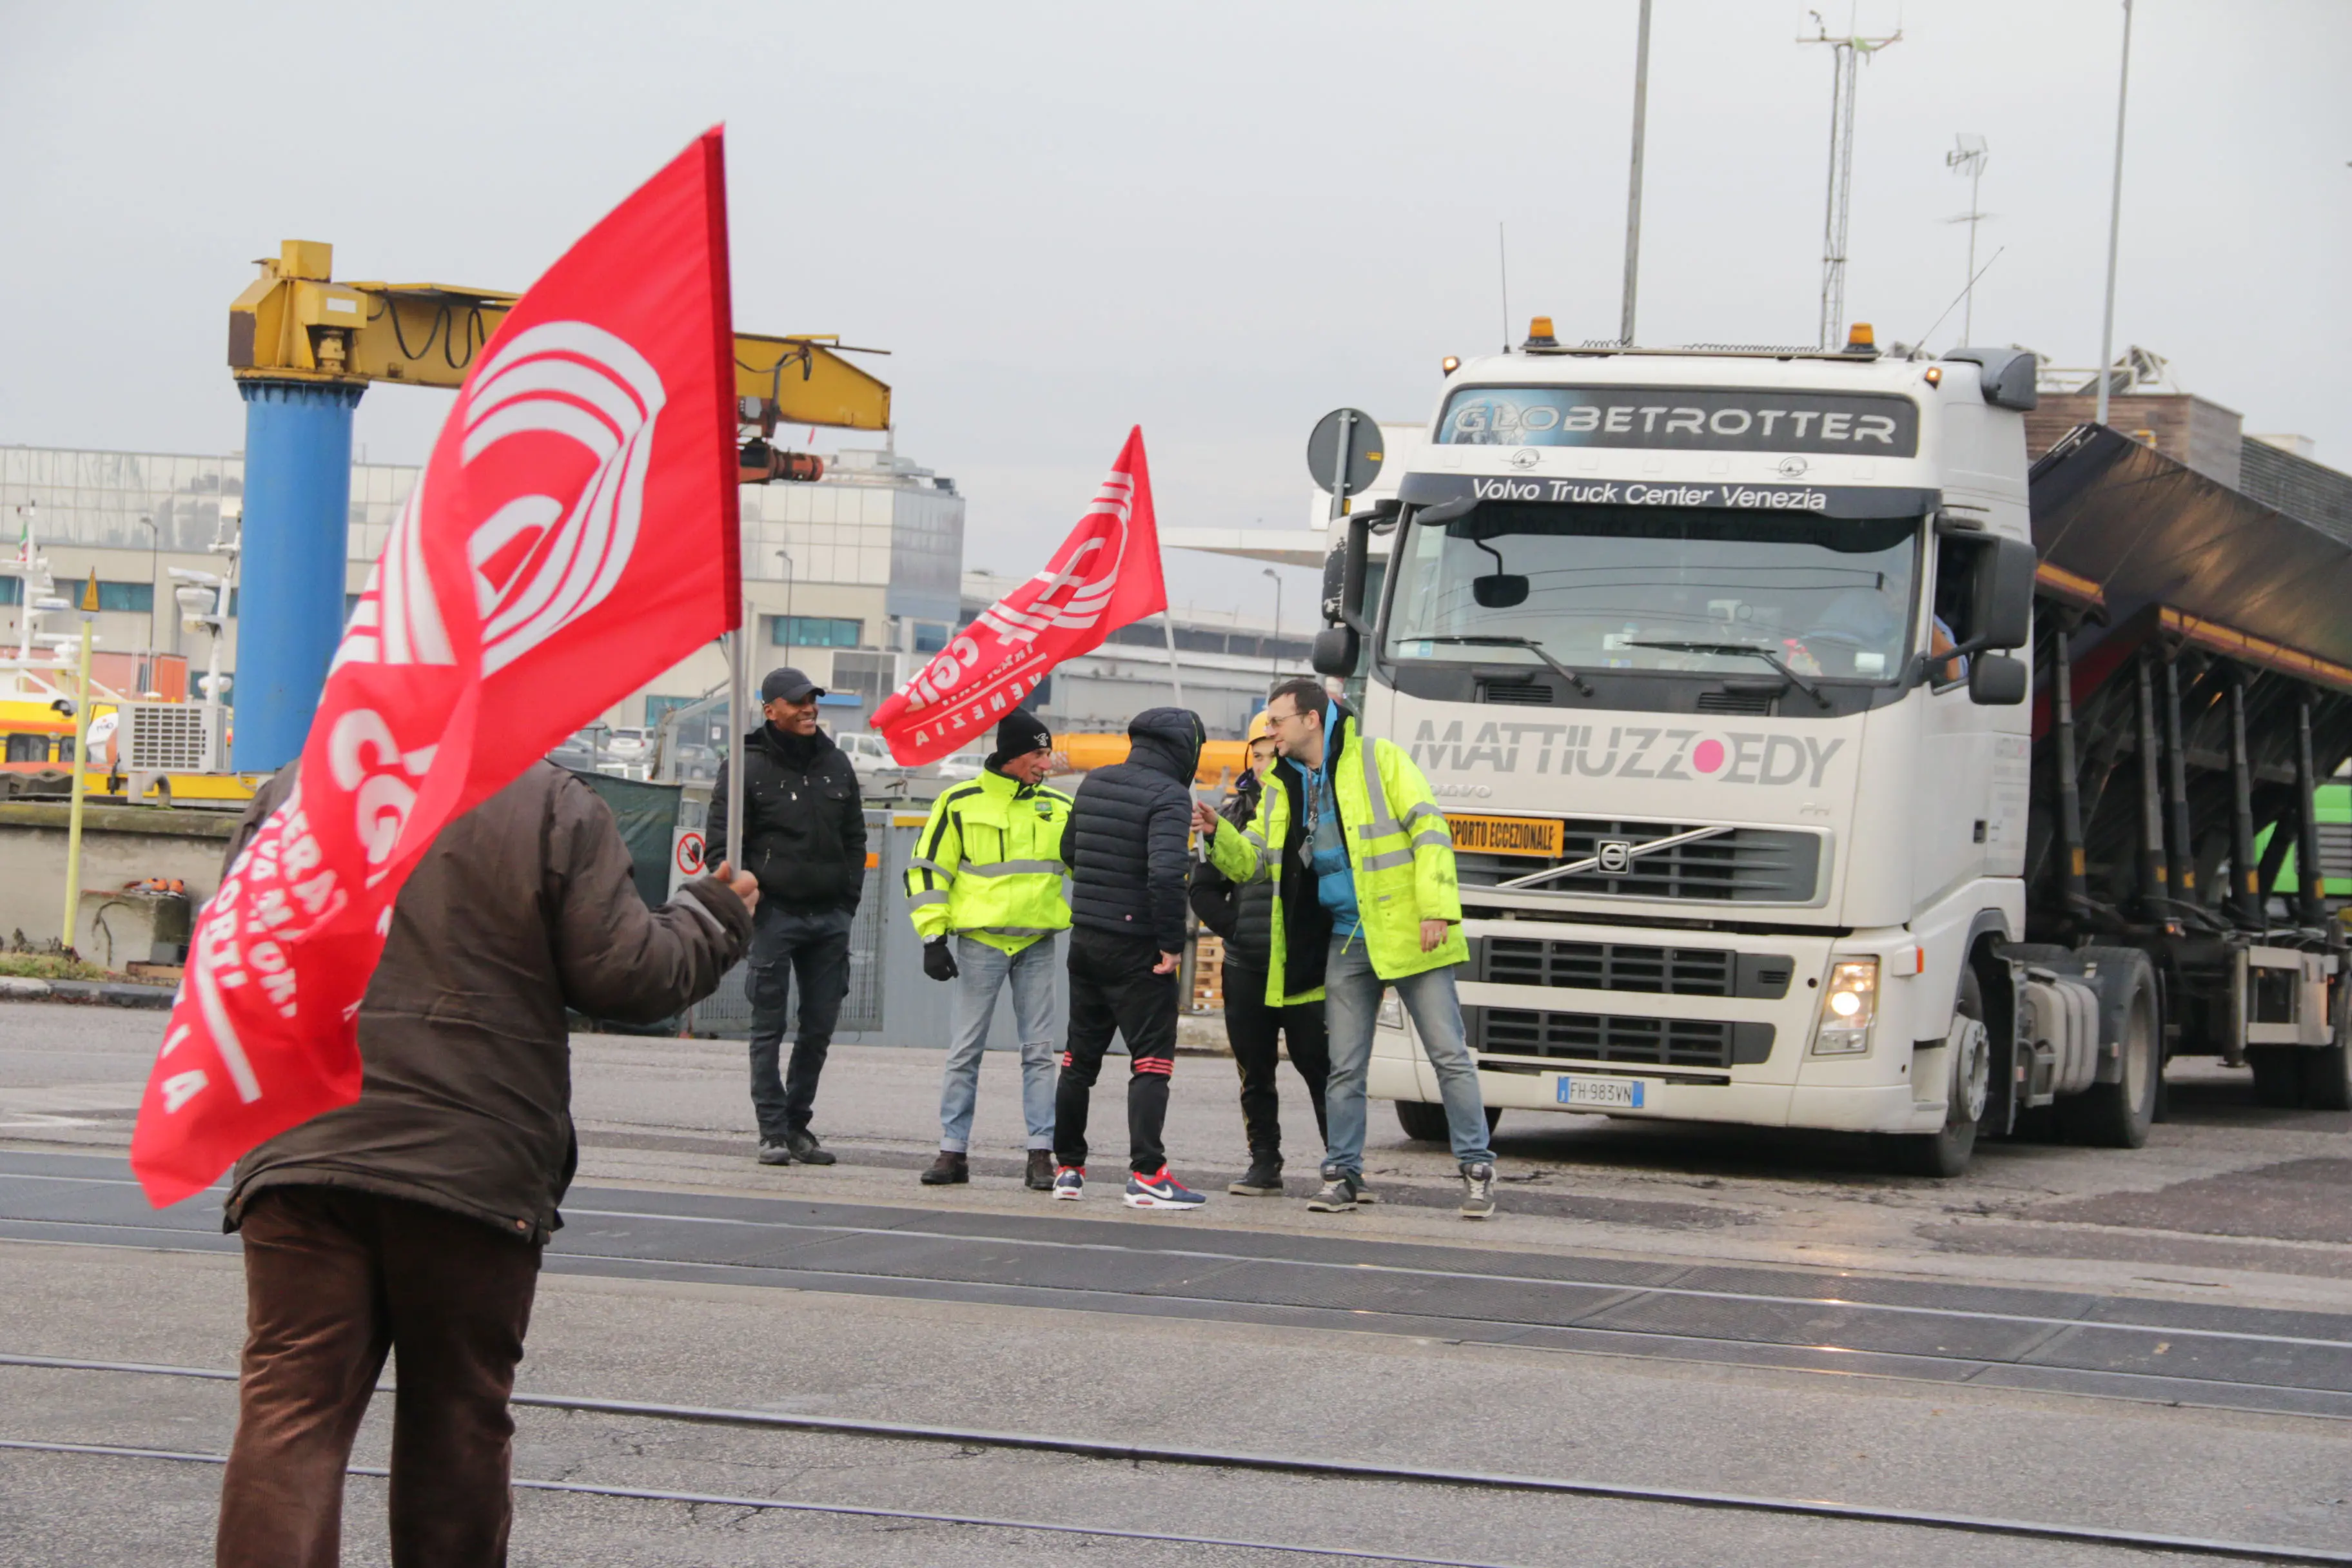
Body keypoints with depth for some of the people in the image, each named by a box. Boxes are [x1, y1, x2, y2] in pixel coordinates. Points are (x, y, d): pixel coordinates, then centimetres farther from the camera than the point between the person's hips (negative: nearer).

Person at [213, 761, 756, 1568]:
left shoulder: (292, 793, 5)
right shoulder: (556, 808, -4)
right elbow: (625, 976, -6)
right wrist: (713, 921, 14)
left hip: (301, 1157, 1)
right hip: (476, 1169, -1)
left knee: (290, 1411, -3)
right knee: (458, 1421, 13)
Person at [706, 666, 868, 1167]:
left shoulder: (836, 765, 13)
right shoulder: (747, 767, -2)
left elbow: (854, 838, 20)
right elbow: (720, 843, -3)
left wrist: (849, 897, 10)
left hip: (830, 916, 5)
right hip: (775, 913, -5)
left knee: (820, 1026, 6)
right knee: (769, 1027, -3)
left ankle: (798, 1123, 16)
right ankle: (773, 1131, -1)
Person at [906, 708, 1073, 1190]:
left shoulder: (1059, 807, 10)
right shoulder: (961, 803, 0)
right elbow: (927, 870, 1)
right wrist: (933, 937, -5)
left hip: (1037, 942, 3)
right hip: (980, 941, -3)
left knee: (1039, 1050, 1)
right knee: (966, 1050, 1)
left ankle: (1042, 1153, 4)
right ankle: (953, 1151, 7)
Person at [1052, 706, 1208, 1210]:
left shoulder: (1094, 783, 8)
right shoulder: (1169, 796, -16)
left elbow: (1068, 852, 19)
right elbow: (1166, 871, -27)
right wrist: (1172, 941, -19)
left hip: (1084, 937, 7)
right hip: (1136, 947, -7)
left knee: (1080, 1056, 16)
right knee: (1151, 1060, -3)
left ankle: (1068, 1167, 22)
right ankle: (1146, 1174, -11)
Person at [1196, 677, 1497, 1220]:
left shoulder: (1378, 759, -5)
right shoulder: (1283, 789, 12)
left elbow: (1429, 829, -9)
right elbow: (1252, 862, 15)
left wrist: (1437, 909, -18)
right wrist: (1217, 833, -6)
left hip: (1406, 933, -5)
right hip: (1347, 944, 5)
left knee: (1449, 1055, -2)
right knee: (1345, 1067, 7)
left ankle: (1477, 1169, 4)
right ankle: (1343, 1173, 16)